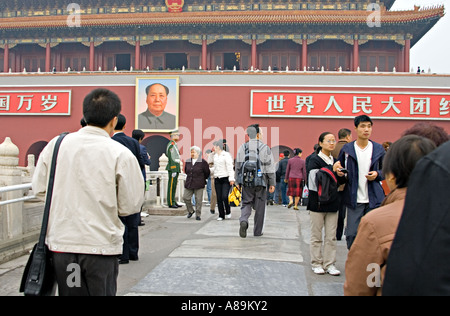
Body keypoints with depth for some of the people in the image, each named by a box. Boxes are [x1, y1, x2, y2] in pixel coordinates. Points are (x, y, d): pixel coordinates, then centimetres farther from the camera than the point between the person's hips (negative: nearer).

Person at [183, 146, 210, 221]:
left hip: (199, 185, -4)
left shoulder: (203, 162, -7)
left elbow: (207, 173, 1)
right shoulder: (188, 161, 8)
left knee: (198, 200, -1)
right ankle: (190, 211, 26)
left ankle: (198, 215, 11)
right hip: (188, 184, 5)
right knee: (186, 198, 3)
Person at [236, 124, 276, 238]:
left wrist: (238, 182, 16)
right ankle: (257, 231, 16)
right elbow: (270, 167, -3)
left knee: (246, 203, 11)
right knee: (260, 207, 9)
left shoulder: (242, 148, 4)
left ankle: (243, 220, -17)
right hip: (261, 182, -2)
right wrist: (272, 183, 3)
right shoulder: (265, 148, -4)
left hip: (246, 182, 2)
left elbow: (238, 166, 8)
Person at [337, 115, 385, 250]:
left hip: (374, 199, 1)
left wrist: (377, 174, -7)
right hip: (354, 199, -1)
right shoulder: (347, 149, 3)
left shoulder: (379, 149, 6)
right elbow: (340, 168, 12)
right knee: (352, 235, 1)